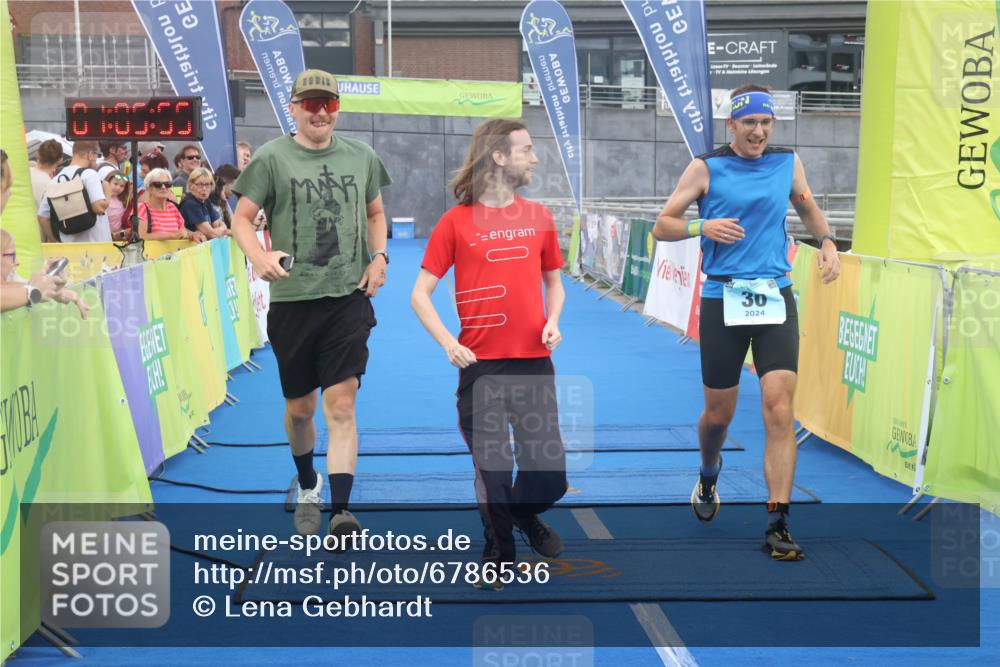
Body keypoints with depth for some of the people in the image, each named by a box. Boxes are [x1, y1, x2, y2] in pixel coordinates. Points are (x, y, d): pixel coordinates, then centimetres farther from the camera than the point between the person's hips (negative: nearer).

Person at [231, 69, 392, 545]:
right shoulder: (272, 158, -2)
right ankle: (307, 486, 40)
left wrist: (379, 257, 4)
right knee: (299, 407, 13)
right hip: (292, 299, -1)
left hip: (349, 297, 1)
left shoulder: (361, 157, 8)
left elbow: (375, 213, 21)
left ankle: (339, 511, -10)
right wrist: (258, 256, -20)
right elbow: (242, 218, -1)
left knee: (341, 405, -9)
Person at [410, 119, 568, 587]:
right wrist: (449, 344, -12)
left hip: (534, 363, 3)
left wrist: (552, 320, 1)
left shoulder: (539, 217, 9)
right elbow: (420, 294, 1)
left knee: (550, 477, 4)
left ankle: (525, 515, 38)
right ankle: (498, 552, 28)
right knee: (493, 473, 3)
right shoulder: (456, 221, -2)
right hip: (481, 367, -3)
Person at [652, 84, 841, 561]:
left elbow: (808, 208, 26)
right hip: (722, 300, -1)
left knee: (779, 409, -11)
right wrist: (702, 226, -18)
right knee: (719, 413, 9)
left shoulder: (788, 163, 8)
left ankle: (777, 524, -7)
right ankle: (708, 477, 42)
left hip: (776, 297, 1)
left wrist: (827, 242, 8)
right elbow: (662, 225, 1)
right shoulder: (706, 167, -1)